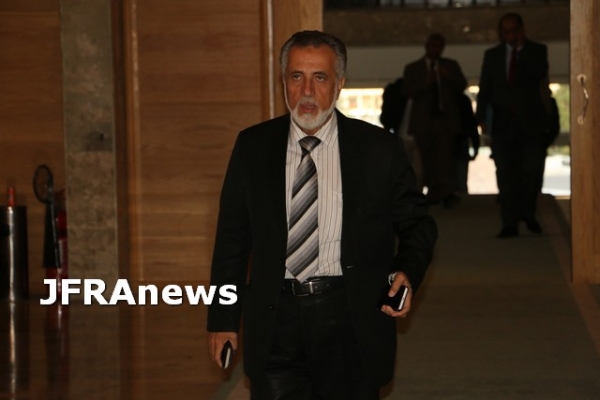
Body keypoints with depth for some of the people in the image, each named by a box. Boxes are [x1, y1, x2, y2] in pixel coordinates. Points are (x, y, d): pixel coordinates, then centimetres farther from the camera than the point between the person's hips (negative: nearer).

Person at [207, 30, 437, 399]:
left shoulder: (379, 149, -1)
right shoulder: (252, 148, 4)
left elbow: (417, 223, 8)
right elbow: (232, 236, 9)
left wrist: (407, 272, -13)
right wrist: (223, 318, 7)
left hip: (351, 321, -1)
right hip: (277, 320, 1)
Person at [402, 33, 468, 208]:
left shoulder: (451, 66, 15)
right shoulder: (412, 68, 12)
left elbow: (462, 86, 7)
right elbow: (407, 91, 0)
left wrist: (449, 77, -11)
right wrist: (425, 84, -17)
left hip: (446, 119, -1)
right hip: (423, 120, 1)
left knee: (446, 156, -13)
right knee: (428, 159, -1)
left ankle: (448, 193, -15)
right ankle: (433, 193, 3)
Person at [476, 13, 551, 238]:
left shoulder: (537, 51, 6)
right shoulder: (492, 55, 12)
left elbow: (540, 73, -11)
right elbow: (485, 88, 7)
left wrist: (522, 47, -10)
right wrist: (481, 117, -2)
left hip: (531, 123, -2)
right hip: (503, 124, 2)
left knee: (531, 170, -5)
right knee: (506, 175, -2)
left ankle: (527, 212, 20)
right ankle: (510, 223, 1)